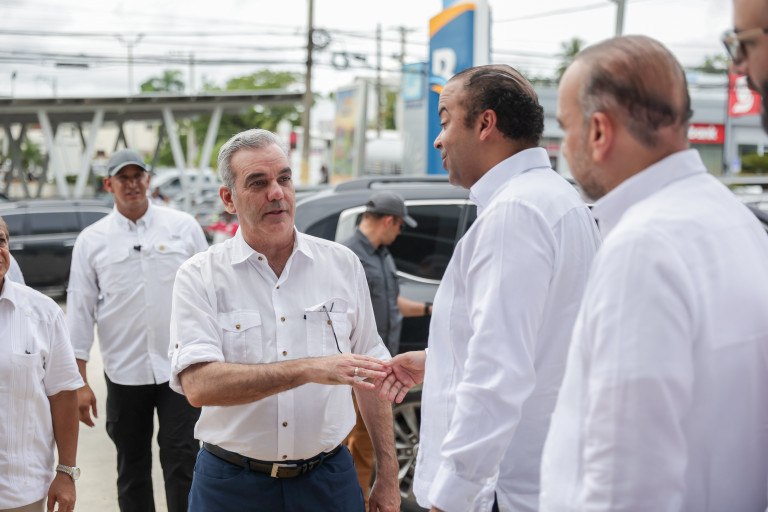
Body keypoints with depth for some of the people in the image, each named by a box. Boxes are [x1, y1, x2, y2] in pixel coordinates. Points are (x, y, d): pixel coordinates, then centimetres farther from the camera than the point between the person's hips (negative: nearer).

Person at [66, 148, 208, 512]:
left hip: (180, 368, -1)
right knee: (132, 468, 12)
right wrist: (79, 383, -1)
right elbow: (79, 310, 3)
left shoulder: (183, 227, 1)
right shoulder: (92, 240, 2)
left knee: (182, 464, -1)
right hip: (124, 371, 1)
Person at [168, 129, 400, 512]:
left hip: (327, 479, 2)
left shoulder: (342, 264, 3)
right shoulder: (200, 277, -6)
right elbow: (199, 386, -20)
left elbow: (370, 374, 8)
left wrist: (387, 474, 5)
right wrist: (310, 370, -27)